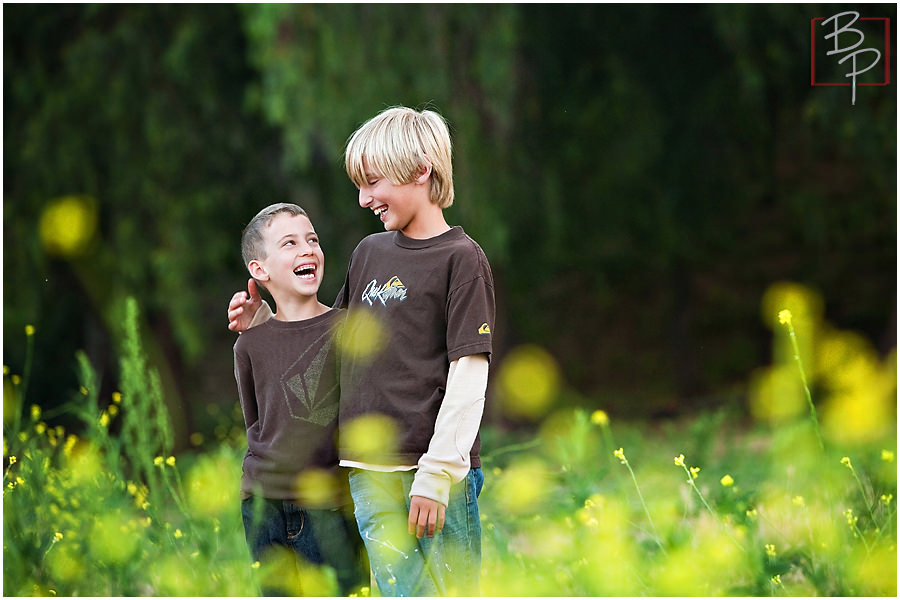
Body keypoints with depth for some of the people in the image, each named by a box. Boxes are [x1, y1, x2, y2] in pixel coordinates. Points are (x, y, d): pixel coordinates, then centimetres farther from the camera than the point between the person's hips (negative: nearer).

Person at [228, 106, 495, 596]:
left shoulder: (461, 258, -4)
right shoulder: (369, 252, 16)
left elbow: (469, 373, -9)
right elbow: (341, 337, 29)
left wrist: (437, 474, -15)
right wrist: (265, 322, 15)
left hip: (436, 470, -5)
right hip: (370, 474, 5)